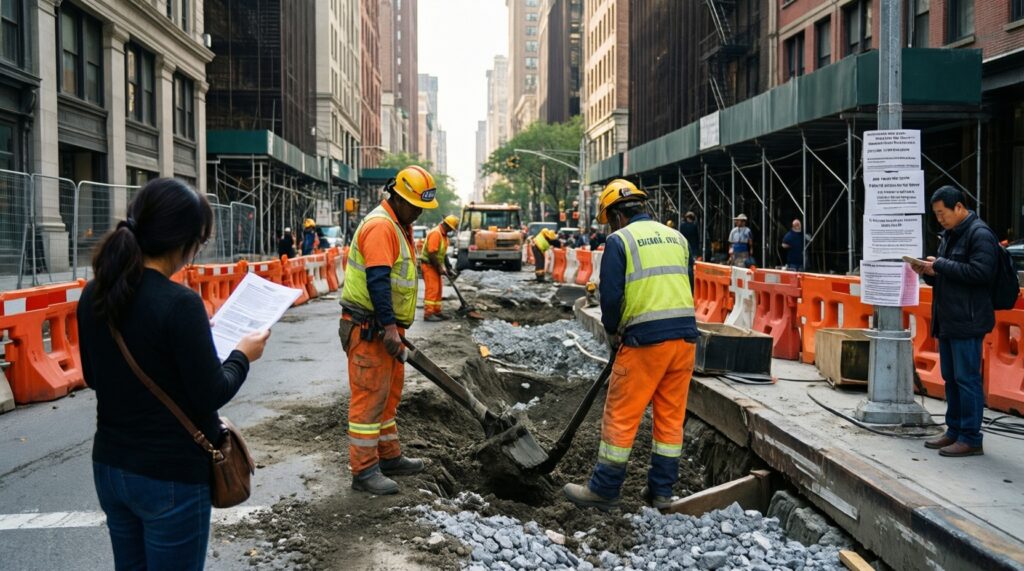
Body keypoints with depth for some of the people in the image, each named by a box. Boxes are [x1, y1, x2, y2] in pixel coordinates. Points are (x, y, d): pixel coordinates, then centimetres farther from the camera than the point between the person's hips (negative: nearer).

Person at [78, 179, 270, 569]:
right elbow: (211, 395, -17)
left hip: (110, 465, 7)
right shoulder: (179, 303, -23)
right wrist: (242, 356, 0)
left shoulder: (94, 295, -1)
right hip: (171, 475, -7)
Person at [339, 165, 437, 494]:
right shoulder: (380, 226, -17)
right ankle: (364, 471, -1)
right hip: (369, 328, -10)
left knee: (389, 393, 17)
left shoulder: (400, 226, 17)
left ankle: (389, 457, 28)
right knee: (369, 396, -7)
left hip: (386, 327, 11)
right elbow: (377, 281, -25)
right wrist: (389, 326, -28)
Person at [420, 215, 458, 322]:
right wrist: (439, 268, -20)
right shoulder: (435, 233, -21)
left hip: (435, 266, 10)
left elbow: (443, 252, 18)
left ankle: (436, 312, 18)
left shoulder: (444, 234, 12)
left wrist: (448, 266, 12)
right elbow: (431, 254, -25)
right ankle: (428, 314, -11)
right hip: (428, 265, -10)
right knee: (432, 289, -11)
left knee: (438, 290, 12)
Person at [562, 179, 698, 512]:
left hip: (645, 339, -6)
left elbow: (611, 295, -8)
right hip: (685, 335, 6)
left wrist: (613, 332, 8)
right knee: (671, 416, 12)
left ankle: (604, 491, 11)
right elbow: (683, 287, 16)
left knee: (621, 416, 3)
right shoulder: (676, 237, 15)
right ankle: (662, 491, 20)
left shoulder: (619, 240, -3)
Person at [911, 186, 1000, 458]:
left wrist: (940, 265, -17)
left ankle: (970, 438, 1)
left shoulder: (980, 234, -10)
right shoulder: (949, 235, 19)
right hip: (947, 320, 9)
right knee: (951, 378, 14)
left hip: (967, 322, -9)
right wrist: (929, 271, 6)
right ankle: (954, 431, 22)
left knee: (967, 379, -5)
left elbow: (980, 272, -22)